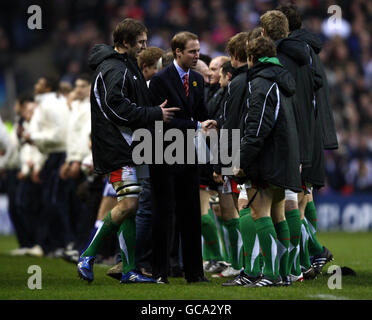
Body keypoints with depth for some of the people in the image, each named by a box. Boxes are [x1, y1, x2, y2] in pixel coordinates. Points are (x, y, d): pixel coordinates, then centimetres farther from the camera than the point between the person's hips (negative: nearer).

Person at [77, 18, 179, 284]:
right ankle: (88, 255, -5)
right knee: (128, 203, -15)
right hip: (117, 149, -11)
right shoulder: (113, 69, -13)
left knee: (131, 206, 8)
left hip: (131, 147, 11)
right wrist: (156, 114, -16)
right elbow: (119, 109, -22)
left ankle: (129, 270, 8)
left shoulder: (128, 66, 20)